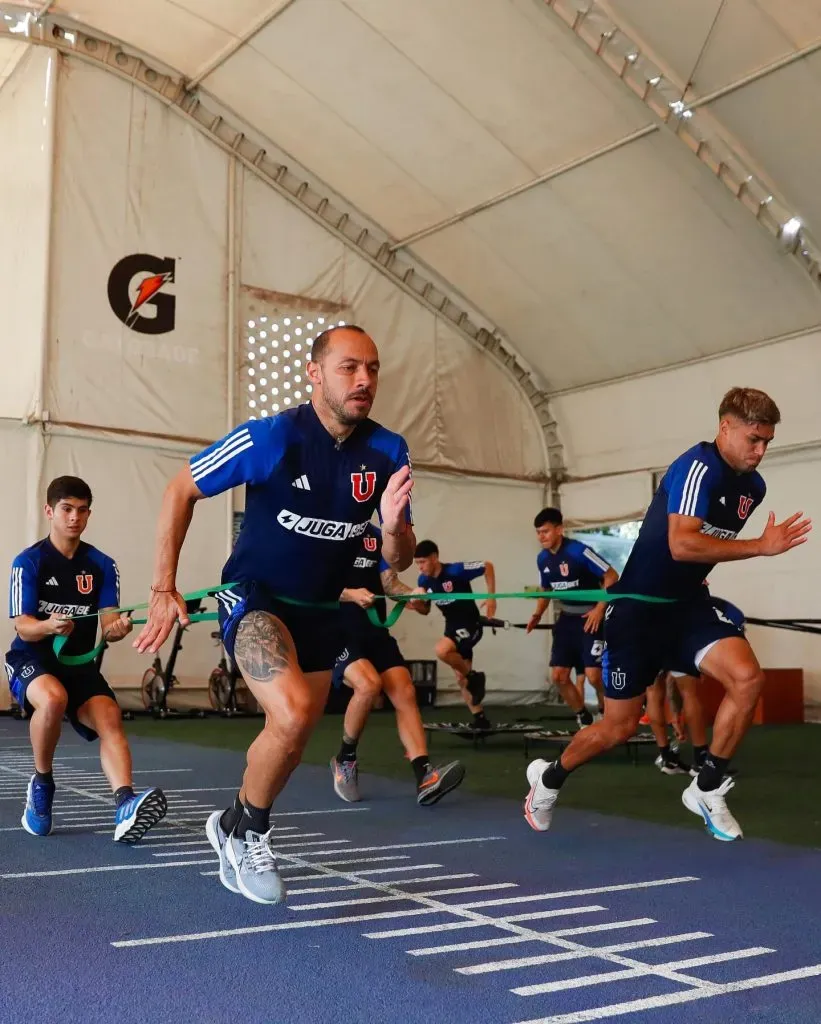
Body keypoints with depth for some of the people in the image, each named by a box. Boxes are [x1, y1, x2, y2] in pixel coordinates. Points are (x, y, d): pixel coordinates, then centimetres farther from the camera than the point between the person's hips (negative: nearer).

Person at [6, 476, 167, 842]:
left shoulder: (103, 565, 3)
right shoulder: (29, 561, -6)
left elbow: (108, 625, -6)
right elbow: (23, 628, -13)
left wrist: (117, 628, -32)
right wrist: (49, 626, -37)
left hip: (80, 663, 3)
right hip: (31, 659, -3)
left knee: (109, 717, -25)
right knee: (53, 698, -36)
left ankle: (126, 808, -42)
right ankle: (41, 783, -10)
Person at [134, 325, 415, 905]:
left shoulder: (388, 453, -10)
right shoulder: (272, 437, -21)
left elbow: (400, 561, -4)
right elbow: (181, 491, -9)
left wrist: (394, 524, -28)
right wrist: (164, 590, -14)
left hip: (320, 609, 5)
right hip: (253, 595, -5)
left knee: (292, 738, 16)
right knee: (294, 713, -27)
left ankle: (234, 827, 44)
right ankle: (247, 829, 1)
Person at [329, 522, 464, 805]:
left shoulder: (377, 536, 13)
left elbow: (389, 581, 9)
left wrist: (410, 593, -13)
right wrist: (351, 595, -23)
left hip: (375, 629, 6)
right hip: (336, 629, -6)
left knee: (405, 692, -11)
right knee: (368, 683, -28)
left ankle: (425, 777, -16)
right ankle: (344, 760, -3)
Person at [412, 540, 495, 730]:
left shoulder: (455, 570, -22)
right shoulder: (423, 581, -3)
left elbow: (488, 566, -12)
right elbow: (425, 610, 9)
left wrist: (491, 598, -15)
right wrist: (416, 605, -14)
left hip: (470, 625, -7)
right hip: (452, 627, 8)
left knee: (441, 650, -32)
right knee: (461, 680, 10)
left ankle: (474, 677, -7)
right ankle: (480, 719, 22)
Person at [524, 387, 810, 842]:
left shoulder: (753, 486, 4)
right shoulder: (698, 467, -21)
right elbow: (681, 545, -35)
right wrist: (762, 546, -34)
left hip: (687, 604, 7)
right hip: (639, 607, -6)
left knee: (748, 678, -19)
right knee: (619, 726, 3)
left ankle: (706, 788, 1)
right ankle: (549, 776, 32)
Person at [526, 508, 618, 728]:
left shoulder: (579, 551, -20)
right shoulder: (543, 559, 2)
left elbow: (612, 577, -17)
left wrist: (599, 609, -21)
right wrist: (538, 614, 6)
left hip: (591, 618, -7)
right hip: (567, 619, 7)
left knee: (593, 676, -16)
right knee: (558, 676, 3)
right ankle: (585, 719, 22)